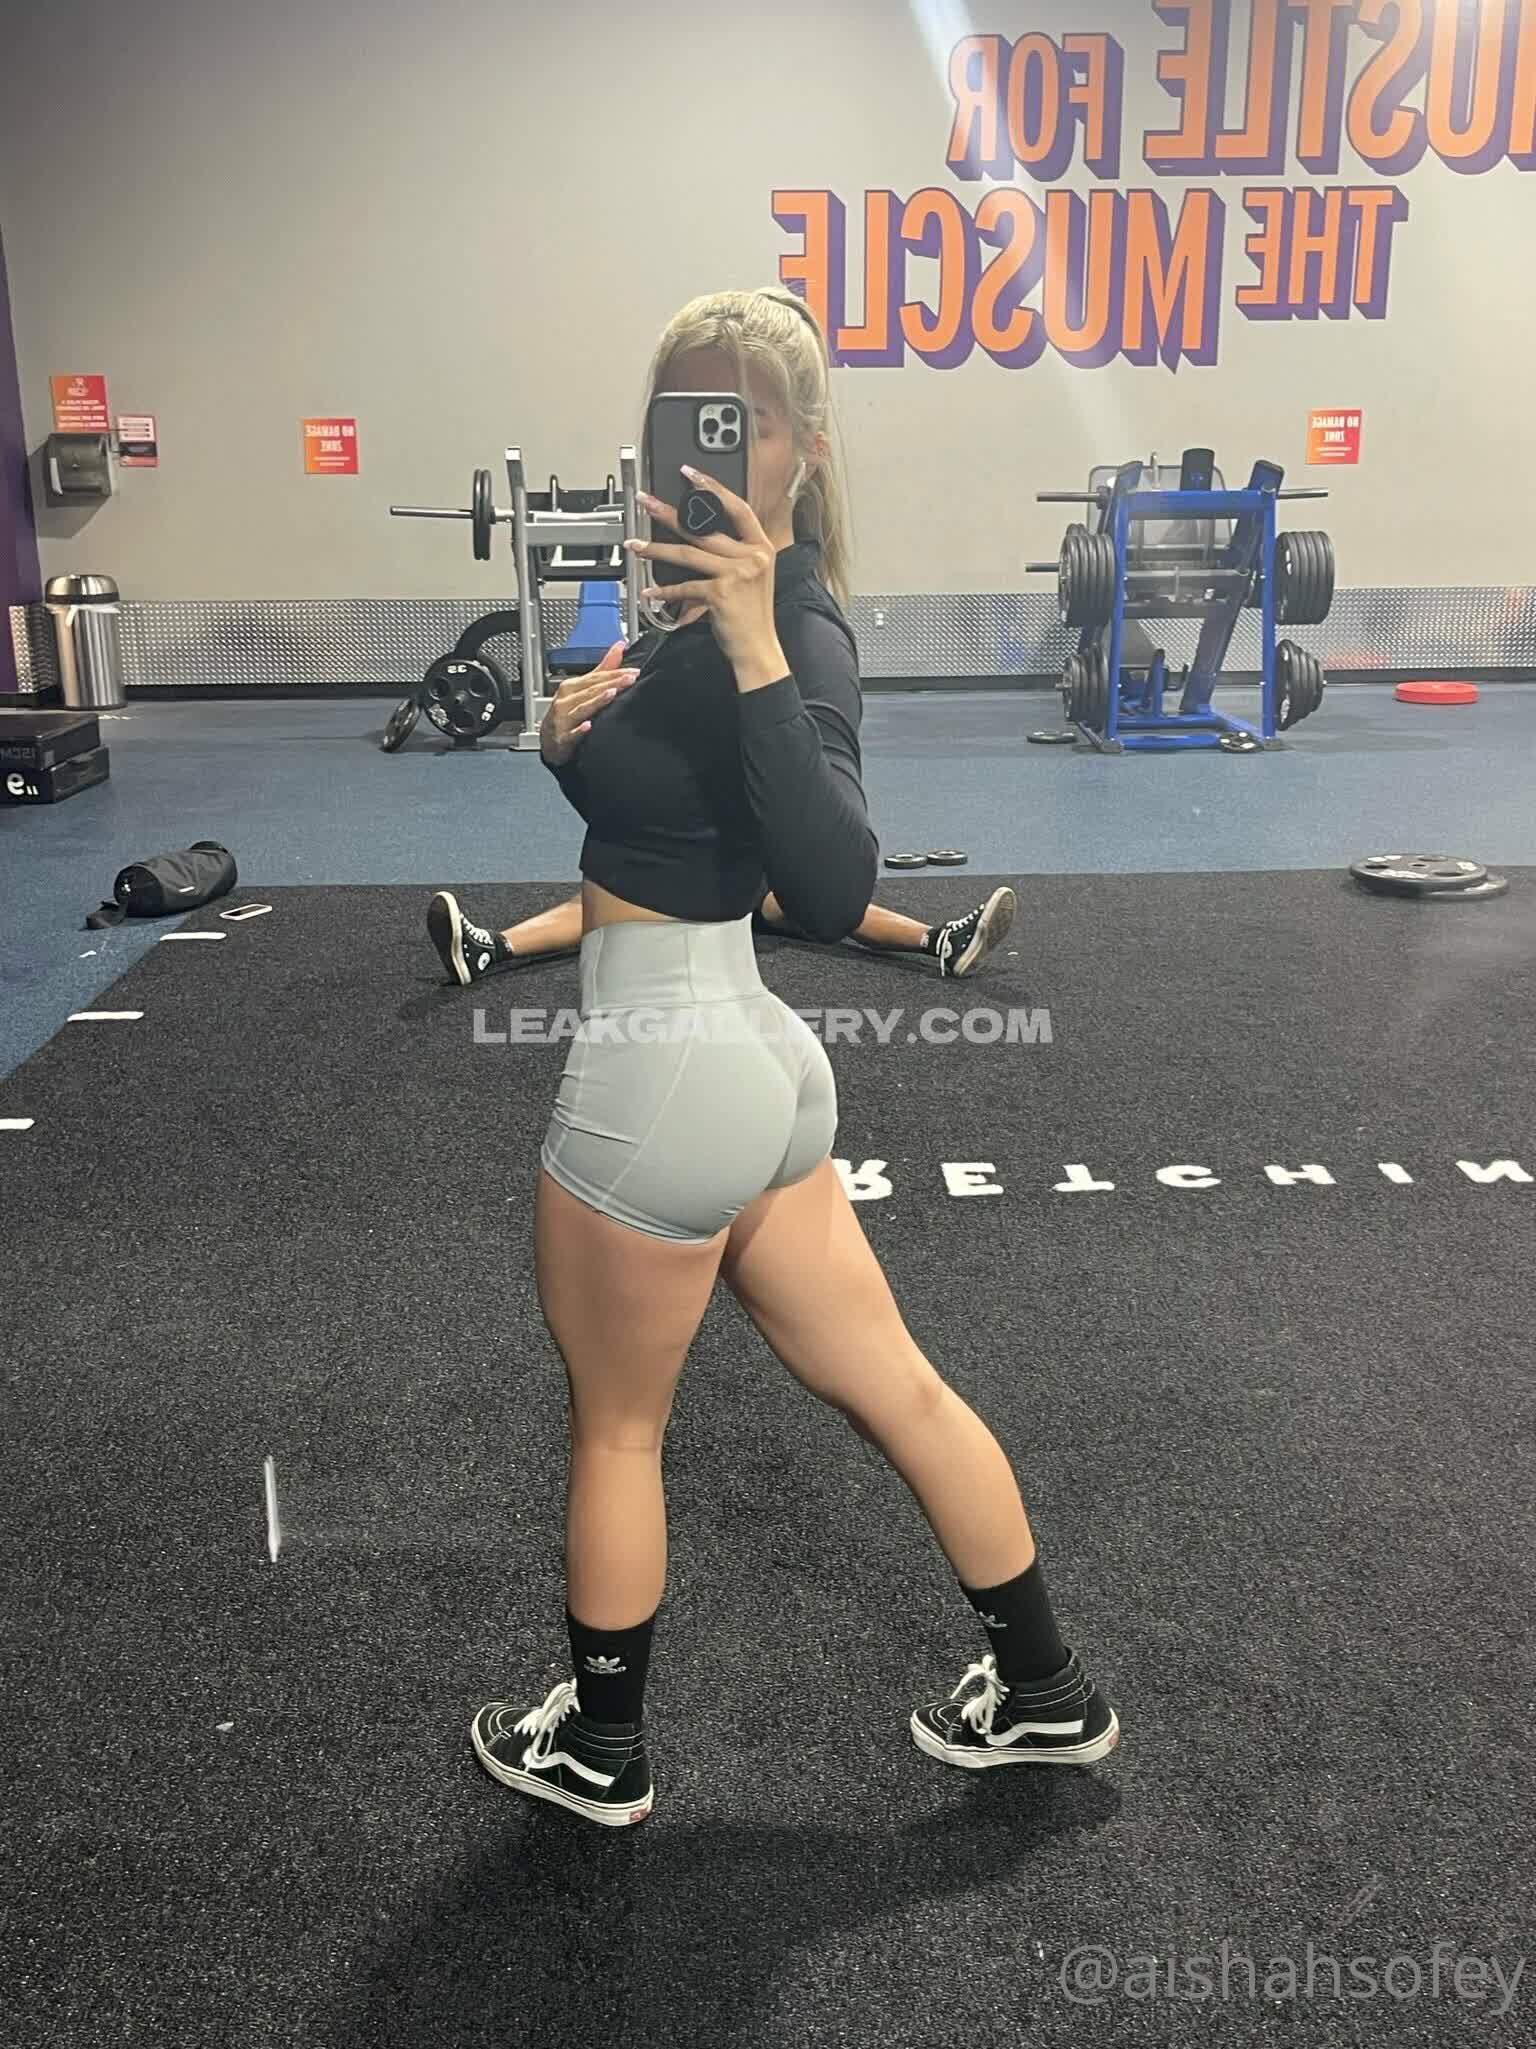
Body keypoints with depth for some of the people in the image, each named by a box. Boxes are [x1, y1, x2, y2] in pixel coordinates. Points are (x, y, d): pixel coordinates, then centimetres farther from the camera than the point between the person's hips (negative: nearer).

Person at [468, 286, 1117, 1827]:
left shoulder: (791, 635, -18)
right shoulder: (711, 616, 10)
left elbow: (831, 895, -32)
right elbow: (653, 793, 20)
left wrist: (755, 647, -35)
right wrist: (572, 735, 0)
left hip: (661, 1080, -9)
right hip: (744, 1058, 9)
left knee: (614, 1428, 13)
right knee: (894, 1390, 18)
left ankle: (598, 1754, 36)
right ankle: (1046, 1696, 35)